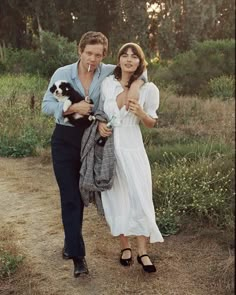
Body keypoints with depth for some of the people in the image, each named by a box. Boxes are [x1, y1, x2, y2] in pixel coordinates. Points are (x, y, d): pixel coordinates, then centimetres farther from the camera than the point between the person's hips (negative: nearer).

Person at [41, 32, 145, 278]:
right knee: (70, 198, -6)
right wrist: (73, 108, -21)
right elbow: (46, 106, -6)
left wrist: (135, 85, -19)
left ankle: (70, 242, 37)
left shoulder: (107, 72, -4)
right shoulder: (62, 73, -6)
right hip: (65, 140, -2)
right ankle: (78, 256, -1)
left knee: (81, 195, 15)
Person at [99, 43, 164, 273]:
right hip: (109, 148, 2)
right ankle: (125, 246, 25)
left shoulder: (148, 89, -7)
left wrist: (141, 113, -18)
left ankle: (142, 252, 13)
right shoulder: (107, 83, -2)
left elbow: (151, 123, 1)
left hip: (132, 149, -1)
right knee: (116, 199, 8)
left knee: (140, 199, -1)